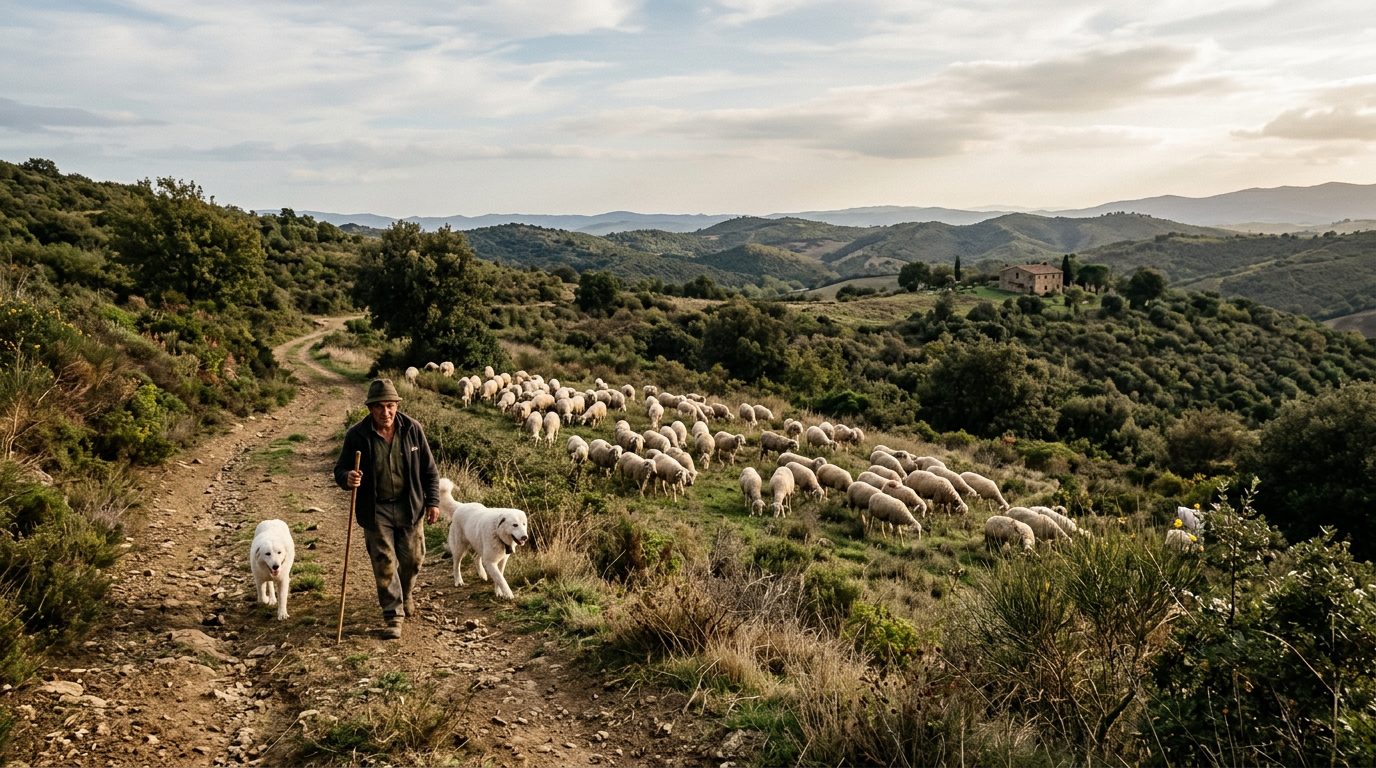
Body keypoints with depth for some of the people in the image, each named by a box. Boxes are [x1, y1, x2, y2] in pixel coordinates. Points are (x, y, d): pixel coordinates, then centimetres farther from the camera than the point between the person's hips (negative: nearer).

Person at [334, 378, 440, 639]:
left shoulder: (412, 429, -6)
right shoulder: (357, 435, -12)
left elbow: (429, 469, 2)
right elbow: (340, 470, -4)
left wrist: (433, 501, -1)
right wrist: (347, 478, -28)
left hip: (409, 507, 2)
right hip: (375, 510, -2)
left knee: (413, 558, 12)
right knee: (384, 563, 1)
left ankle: (405, 594, 43)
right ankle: (393, 615, 15)